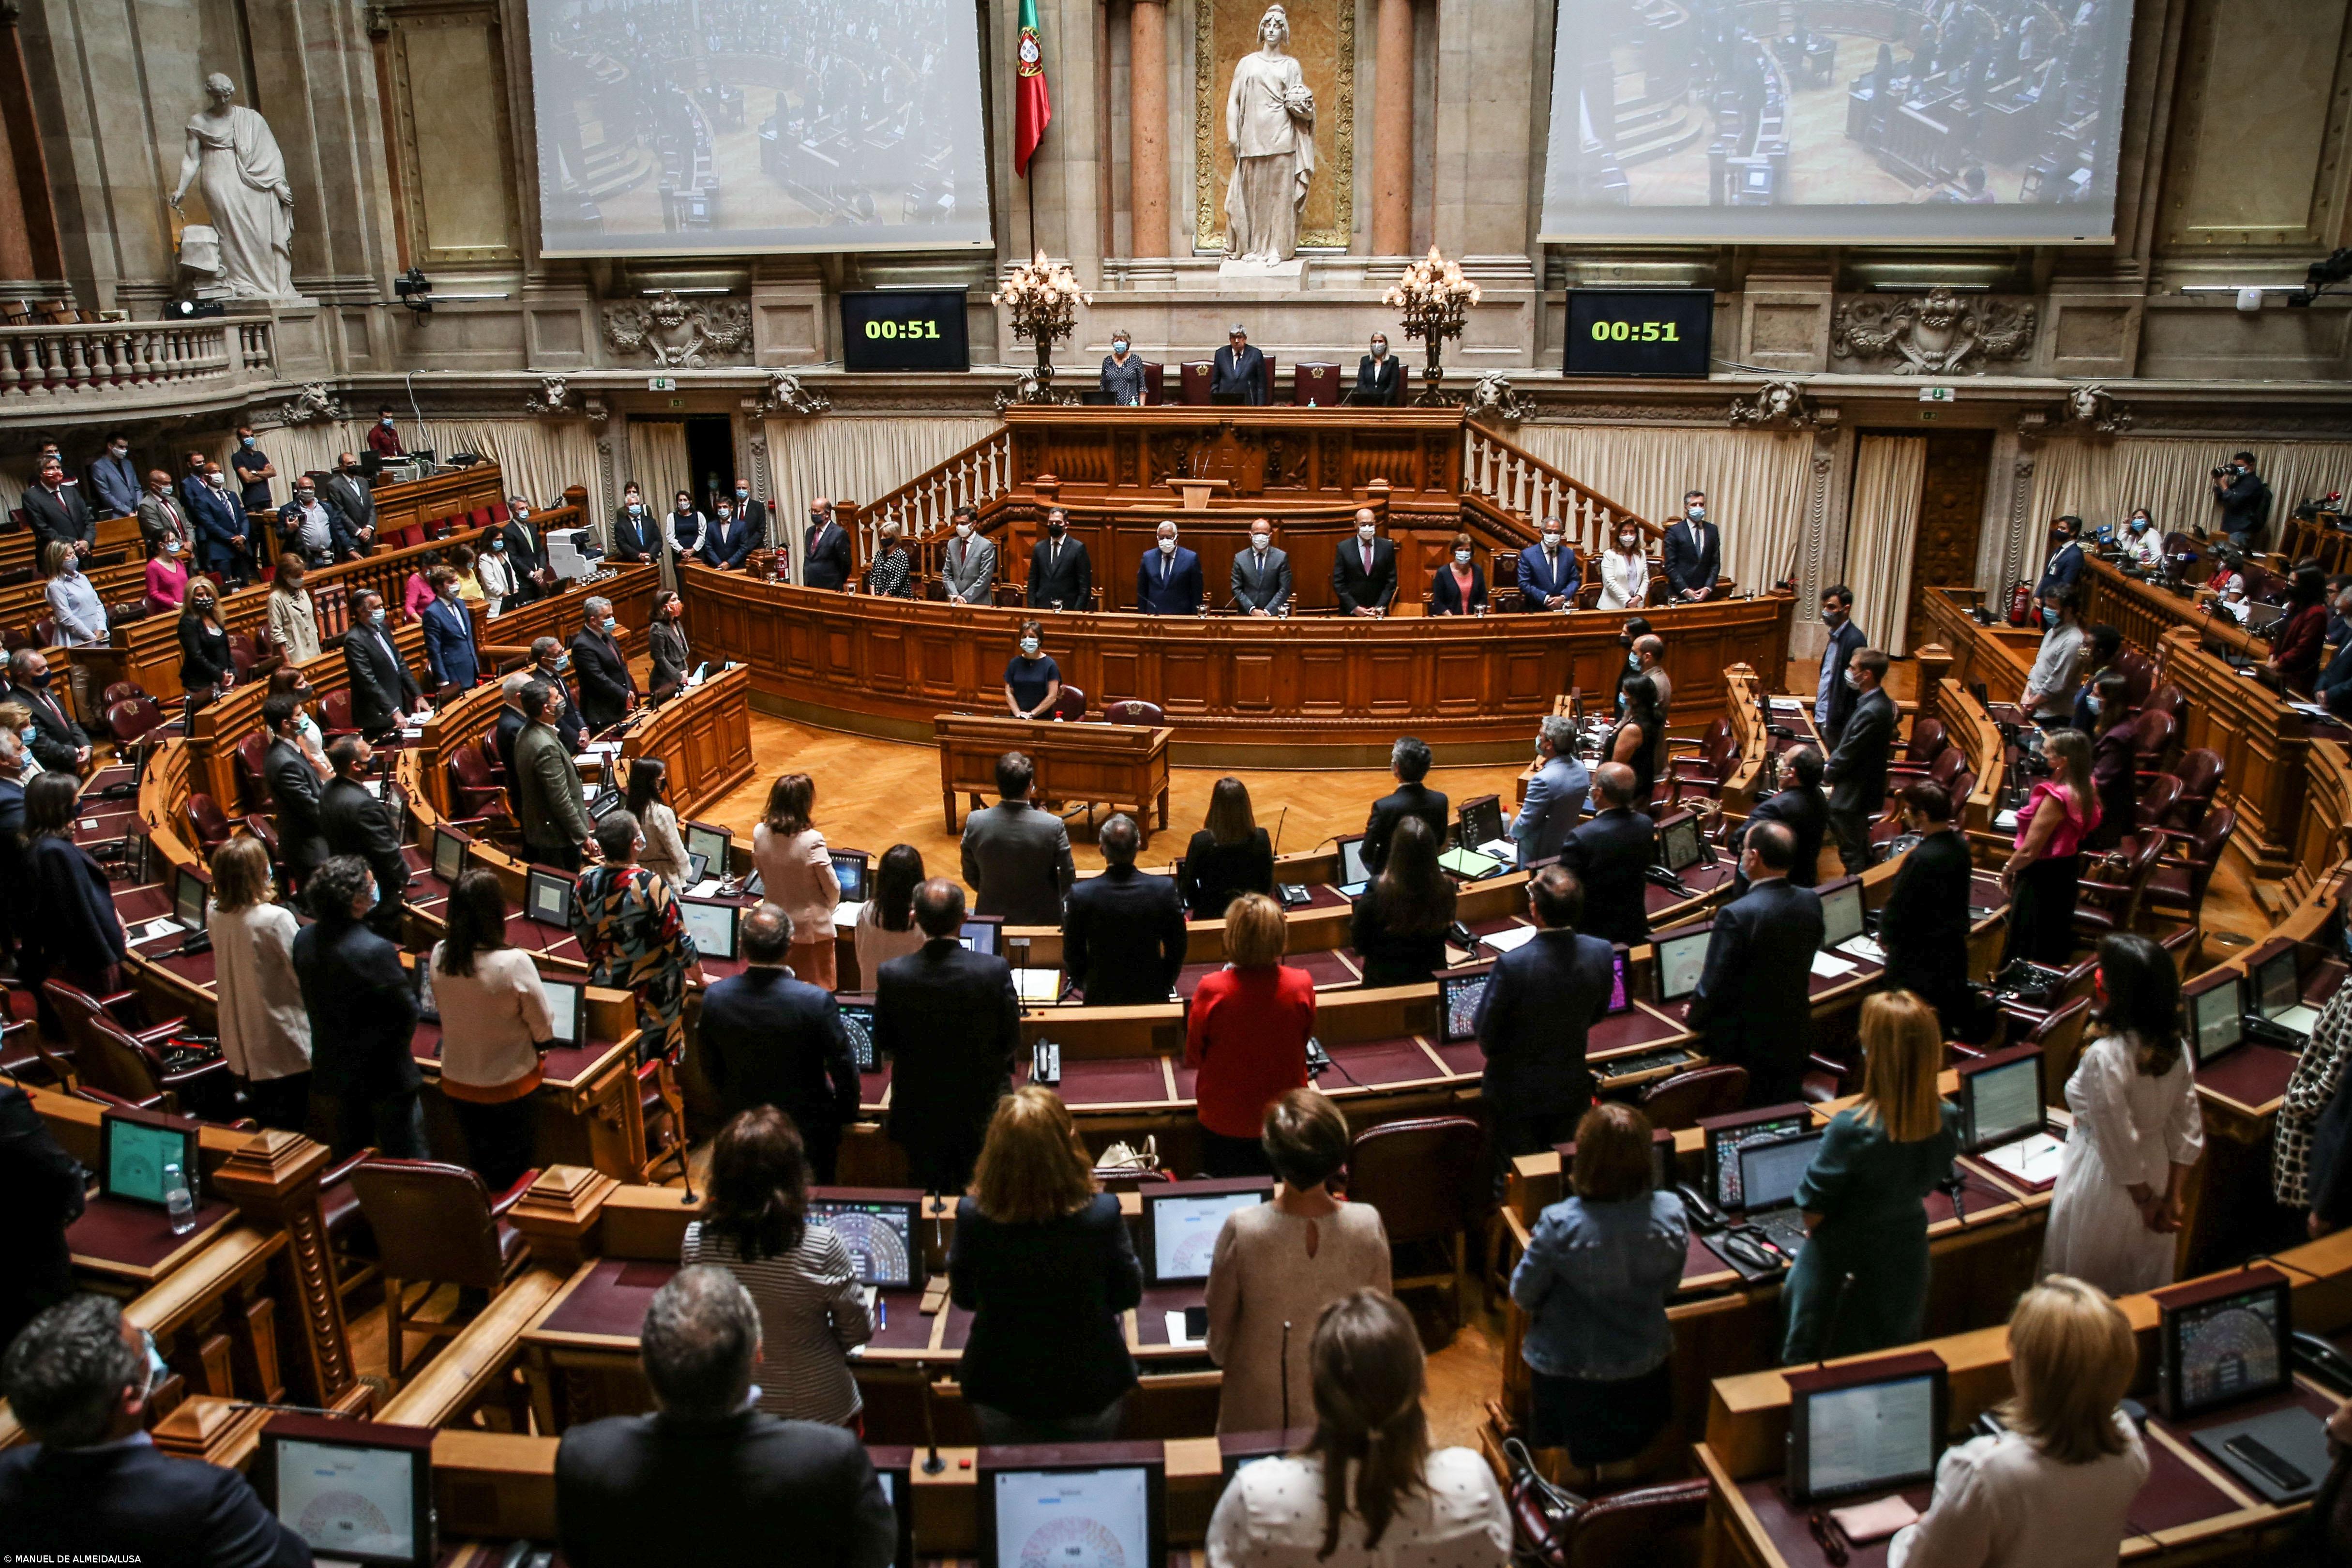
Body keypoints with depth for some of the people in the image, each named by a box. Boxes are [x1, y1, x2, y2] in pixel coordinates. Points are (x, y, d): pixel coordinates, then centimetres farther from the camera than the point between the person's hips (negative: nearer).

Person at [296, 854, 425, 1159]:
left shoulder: (304, 940, -6)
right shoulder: (377, 950, -27)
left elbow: (311, 998, 6)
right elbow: (407, 1011, -20)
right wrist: (399, 1045, 1)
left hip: (333, 1070, 7)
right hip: (383, 1073, -6)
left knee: (348, 1156, 20)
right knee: (404, 1157, 7)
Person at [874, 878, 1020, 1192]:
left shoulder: (891, 975, -18)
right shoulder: (996, 970, -20)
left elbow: (883, 1043, -3)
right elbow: (1012, 1040, -8)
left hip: (919, 1113, 1)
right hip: (981, 1108, 0)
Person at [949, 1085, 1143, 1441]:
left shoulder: (972, 1215, -23)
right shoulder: (1102, 1213, -26)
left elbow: (964, 1297, -4)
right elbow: (1128, 1295, -9)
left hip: (998, 1392, 1)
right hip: (1090, 1389, 0)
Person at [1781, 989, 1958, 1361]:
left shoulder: (1851, 1131, -33)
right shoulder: (1947, 1123, -17)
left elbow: (1814, 1207, -19)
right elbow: (1926, 1184, 3)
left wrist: (1812, 1232, 3)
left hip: (1845, 1262, -5)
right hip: (1906, 1258, 5)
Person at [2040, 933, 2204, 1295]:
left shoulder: (2104, 1057, -29)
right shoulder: (2177, 1046, -7)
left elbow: (2119, 1145, -22)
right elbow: (2189, 1130, -1)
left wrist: (2145, 1201, -7)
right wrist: (2171, 1198, 4)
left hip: (2109, 1183, -7)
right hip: (2158, 1168, 7)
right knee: (2148, 1290, 25)